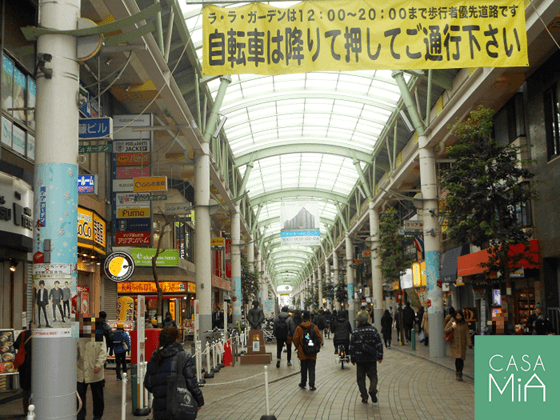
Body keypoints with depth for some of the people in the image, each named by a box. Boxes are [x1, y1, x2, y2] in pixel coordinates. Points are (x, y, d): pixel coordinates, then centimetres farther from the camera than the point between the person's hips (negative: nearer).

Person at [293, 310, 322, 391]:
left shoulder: (299, 328, -7)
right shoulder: (314, 327, -4)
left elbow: (295, 339, -8)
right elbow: (320, 339, -1)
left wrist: (297, 347, 9)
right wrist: (317, 346, 14)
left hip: (302, 353, 0)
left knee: (303, 369, 14)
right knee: (311, 369, 4)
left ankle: (303, 384, 23)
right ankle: (311, 385, -2)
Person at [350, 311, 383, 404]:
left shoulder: (355, 332, -2)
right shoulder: (373, 330, 1)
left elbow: (352, 346, 0)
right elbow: (379, 344, 0)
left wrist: (352, 359, 7)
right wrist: (380, 356, 5)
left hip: (360, 359, -1)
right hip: (371, 358, 1)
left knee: (361, 378, 8)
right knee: (373, 375, 8)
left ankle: (364, 397, 5)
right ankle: (373, 389, -19)